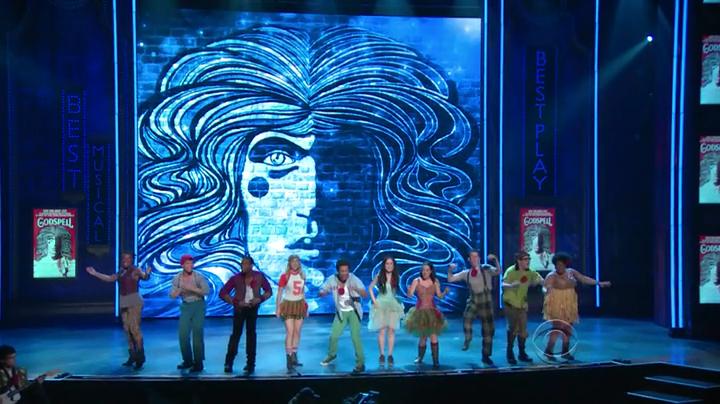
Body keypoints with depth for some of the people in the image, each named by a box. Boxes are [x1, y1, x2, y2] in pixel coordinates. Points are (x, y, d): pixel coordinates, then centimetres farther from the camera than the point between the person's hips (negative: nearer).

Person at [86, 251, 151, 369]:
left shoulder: (135, 270, -8)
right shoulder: (121, 272, 13)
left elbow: (144, 277, -20)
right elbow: (109, 278, 23)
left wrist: (146, 273, -45)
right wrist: (95, 273, 23)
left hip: (134, 302, -8)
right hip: (124, 303, 8)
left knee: (134, 328, -13)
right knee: (127, 329, 7)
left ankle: (140, 356, -7)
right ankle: (132, 355, 13)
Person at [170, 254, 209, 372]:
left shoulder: (198, 277, -12)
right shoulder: (177, 278, -1)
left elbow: (207, 291, -21)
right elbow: (172, 295, -2)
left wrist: (192, 288, -28)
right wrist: (181, 289, -21)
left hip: (198, 305, -4)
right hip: (185, 306, 4)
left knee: (197, 334, -5)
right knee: (182, 334, 4)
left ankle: (198, 363, 0)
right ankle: (188, 361, 21)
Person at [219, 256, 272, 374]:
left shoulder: (259, 277, -7)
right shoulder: (236, 278, -12)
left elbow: (269, 291, 4)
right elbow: (223, 293, -10)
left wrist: (260, 298, -15)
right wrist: (236, 302, -18)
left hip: (253, 308, 2)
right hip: (239, 309, -2)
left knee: (251, 334, 9)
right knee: (236, 333, -7)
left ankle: (250, 363, 17)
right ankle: (228, 362, -1)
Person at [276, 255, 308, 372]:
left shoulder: (302, 276, 5)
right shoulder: (285, 276, -8)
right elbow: (279, 292, -6)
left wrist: (305, 306, 13)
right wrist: (278, 308, -11)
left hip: (299, 305, 5)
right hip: (288, 305, -5)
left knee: (297, 332, 7)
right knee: (290, 332, -11)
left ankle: (294, 357, 18)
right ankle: (289, 360, -10)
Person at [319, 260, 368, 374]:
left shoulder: (354, 279, -21)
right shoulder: (332, 280, -11)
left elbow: (365, 295, -30)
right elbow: (321, 292, -4)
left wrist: (357, 290, -52)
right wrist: (324, 292, -29)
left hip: (354, 311, -3)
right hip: (341, 312, 3)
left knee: (355, 336, -15)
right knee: (333, 335, 8)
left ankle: (360, 363, -5)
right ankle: (331, 354, 37)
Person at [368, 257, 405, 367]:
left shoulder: (395, 277, 1)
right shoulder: (379, 276, -3)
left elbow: (397, 291, 10)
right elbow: (370, 288, 6)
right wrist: (374, 301, -1)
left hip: (393, 305, 1)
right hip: (381, 305, -1)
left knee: (391, 330, 0)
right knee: (381, 331, -2)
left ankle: (390, 355, 4)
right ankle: (382, 355, 4)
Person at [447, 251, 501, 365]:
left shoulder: (486, 269, -1)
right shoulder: (466, 273, 6)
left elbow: (498, 272, -19)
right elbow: (450, 279, 6)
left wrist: (495, 260, -33)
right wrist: (450, 270, -12)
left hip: (486, 301, -1)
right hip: (473, 300, 1)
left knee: (488, 329, 5)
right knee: (467, 317, -29)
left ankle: (486, 356, 19)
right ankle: (467, 339, 0)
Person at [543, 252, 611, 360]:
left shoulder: (571, 272, 4)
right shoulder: (552, 276, -14)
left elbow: (584, 279, 10)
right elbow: (546, 287, -29)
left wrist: (599, 283, 7)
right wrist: (547, 290, -53)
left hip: (569, 305, 6)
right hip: (557, 305, -6)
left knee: (568, 328, 10)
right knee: (558, 328, -12)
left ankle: (565, 351, 20)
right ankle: (548, 351, -3)